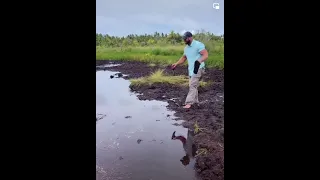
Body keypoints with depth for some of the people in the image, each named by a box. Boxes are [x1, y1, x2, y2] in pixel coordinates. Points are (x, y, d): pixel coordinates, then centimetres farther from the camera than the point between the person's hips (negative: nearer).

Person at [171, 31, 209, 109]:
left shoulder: (198, 44, -11)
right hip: (191, 69, 8)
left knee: (192, 85, -16)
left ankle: (189, 103, -19)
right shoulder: (186, 47, 14)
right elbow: (184, 58, 24)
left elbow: (205, 55, -19)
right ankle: (195, 100, 24)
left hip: (198, 68, -8)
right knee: (193, 85, 12)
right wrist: (176, 64, 10)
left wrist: (199, 61, -38)